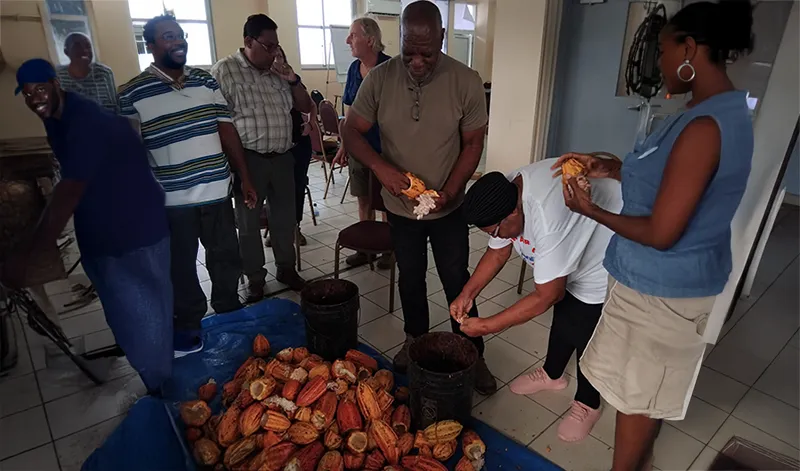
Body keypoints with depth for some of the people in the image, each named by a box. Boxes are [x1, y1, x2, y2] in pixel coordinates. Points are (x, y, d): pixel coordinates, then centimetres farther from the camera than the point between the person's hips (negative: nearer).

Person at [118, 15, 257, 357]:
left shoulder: (207, 81, 5)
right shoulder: (132, 94, -5)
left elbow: (227, 131, 7)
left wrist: (244, 178, 6)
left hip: (217, 191, 3)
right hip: (170, 199, -3)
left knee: (226, 256, 16)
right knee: (180, 266, 11)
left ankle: (229, 312, 38)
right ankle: (188, 325, 31)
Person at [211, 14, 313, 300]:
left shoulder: (279, 72, 11)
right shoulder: (225, 70, -5)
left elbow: (306, 107, 13)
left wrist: (293, 80, -4)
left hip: (282, 158, 5)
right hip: (249, 159, -5)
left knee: (285, 217, 13)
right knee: (249, 223, 6)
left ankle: (286, 268, 32)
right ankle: (255, 280, 22)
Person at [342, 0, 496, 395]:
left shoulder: (466, 82, -14)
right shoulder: (380, 78, -11)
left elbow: (473, 143, -7)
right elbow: (351, 132, -7)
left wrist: (449, 192, -20)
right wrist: (380, 166, -26)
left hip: (449, 209, -1)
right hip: (401, 207, 2)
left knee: (457, 283, 10)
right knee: (410, 279, 19)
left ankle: (473, 355, 30)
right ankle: (415, 339, 43)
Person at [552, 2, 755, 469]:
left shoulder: (703, 127, -27)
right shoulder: (724, 109, 5)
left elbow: (660, 233, -26)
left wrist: (591, 210, -13)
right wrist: (609, 167, 6)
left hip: (661, 286, -10)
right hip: (672, 279, 10)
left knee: (638, 393, 12)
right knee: (648, 387, 27)